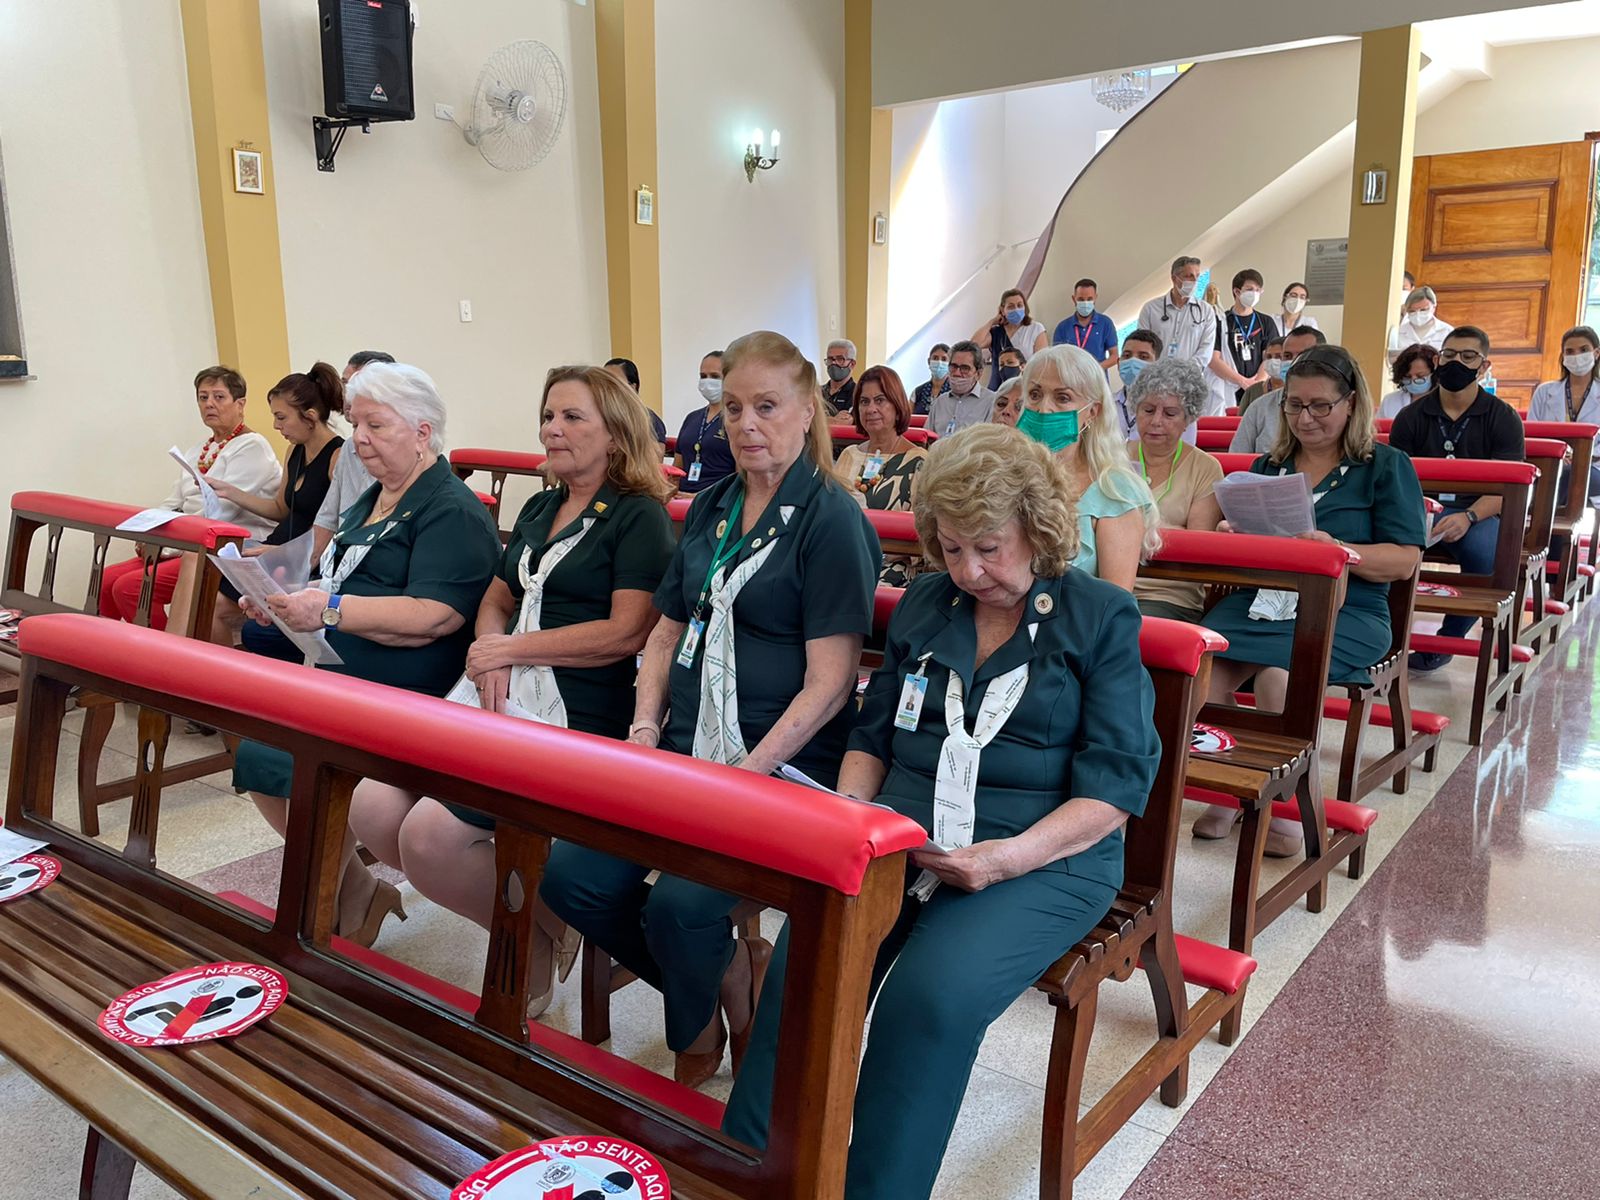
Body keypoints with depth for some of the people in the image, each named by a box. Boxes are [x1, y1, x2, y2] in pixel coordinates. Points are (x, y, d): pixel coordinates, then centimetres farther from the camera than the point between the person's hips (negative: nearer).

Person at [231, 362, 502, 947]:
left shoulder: (452, 512, -11)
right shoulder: (371, 501, 20)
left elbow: (434, 617, -24)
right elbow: (342, 585, 30)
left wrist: (330, 610, -24)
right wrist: (287, 598, 10)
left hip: (407, 700, -10)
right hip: (342, 680, 10)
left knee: (284, 762, -22)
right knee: (254, 751, -5)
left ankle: (352, 901, 1)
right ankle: (355, 893, 9)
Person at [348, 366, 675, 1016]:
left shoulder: (639, 516, -3)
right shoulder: (538, 509, 21)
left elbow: (627, 631, -14)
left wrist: (511, 647, -9)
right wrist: (490, 652, -1)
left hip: (578, 712, -8)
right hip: (500, 694, 8)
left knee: (431, 835, -22)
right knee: (372, 810, -10)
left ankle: (540, 937, 7)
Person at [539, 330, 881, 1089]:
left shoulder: (831, 520, -8)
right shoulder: (710, 508, 14)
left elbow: (828, 683, -13)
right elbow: (666, 632, 18)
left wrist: (749, 773, -19)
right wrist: (643, 730, 3)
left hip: (786, 766, -7)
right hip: (686, 747, 7)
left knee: (678, 903, -25)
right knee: (571, 878, -9)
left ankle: (695, 1030, 12)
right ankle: (729, 973, 15)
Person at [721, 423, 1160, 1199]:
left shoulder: (1103, 619, -1)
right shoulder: (922, 604, 13)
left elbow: (1117, 783, -7)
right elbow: (873, 734, 18)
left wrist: (1008, 857, -20)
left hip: (1046, 858, -3)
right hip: (901, 838, 4)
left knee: (930, 994, -30)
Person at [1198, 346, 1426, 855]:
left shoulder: (1386, 466, 9)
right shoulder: (1267, 466, 23)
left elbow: (1404, 560, 0)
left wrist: (1335, 549, -17)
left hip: (1346, 610, -3)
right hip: (1258, 599, 4)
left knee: (1277, 675, -35)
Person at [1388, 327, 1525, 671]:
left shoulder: (1503, 418, 4)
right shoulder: (1411, 416, 10)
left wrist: (1468, 517, -26)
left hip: (1480, 513, -1)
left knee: (1483, 552, -36)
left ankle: (1449, 639, -13)